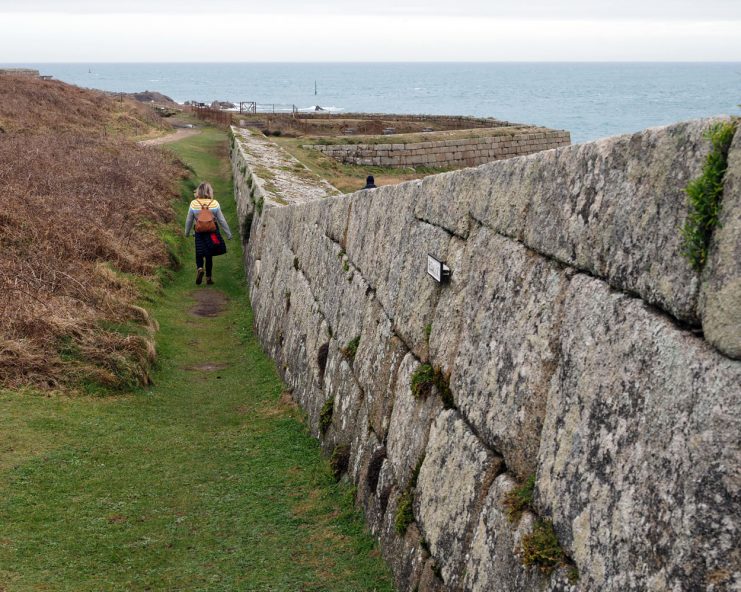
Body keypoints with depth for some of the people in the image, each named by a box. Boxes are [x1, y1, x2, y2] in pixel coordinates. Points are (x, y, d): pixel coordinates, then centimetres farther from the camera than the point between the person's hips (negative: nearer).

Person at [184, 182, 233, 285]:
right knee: (209, 255, 12)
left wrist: (187, 233, 19)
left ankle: (199, 268, -16)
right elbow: (222, 220, -4)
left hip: (199, 232, 0)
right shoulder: (215, 204, -10)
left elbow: (189, 220, 2)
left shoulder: (193, 204, -8)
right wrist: (228, 234, 6)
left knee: (199, 254, 13)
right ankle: (209, 277, 17)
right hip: (212, 232, 0)